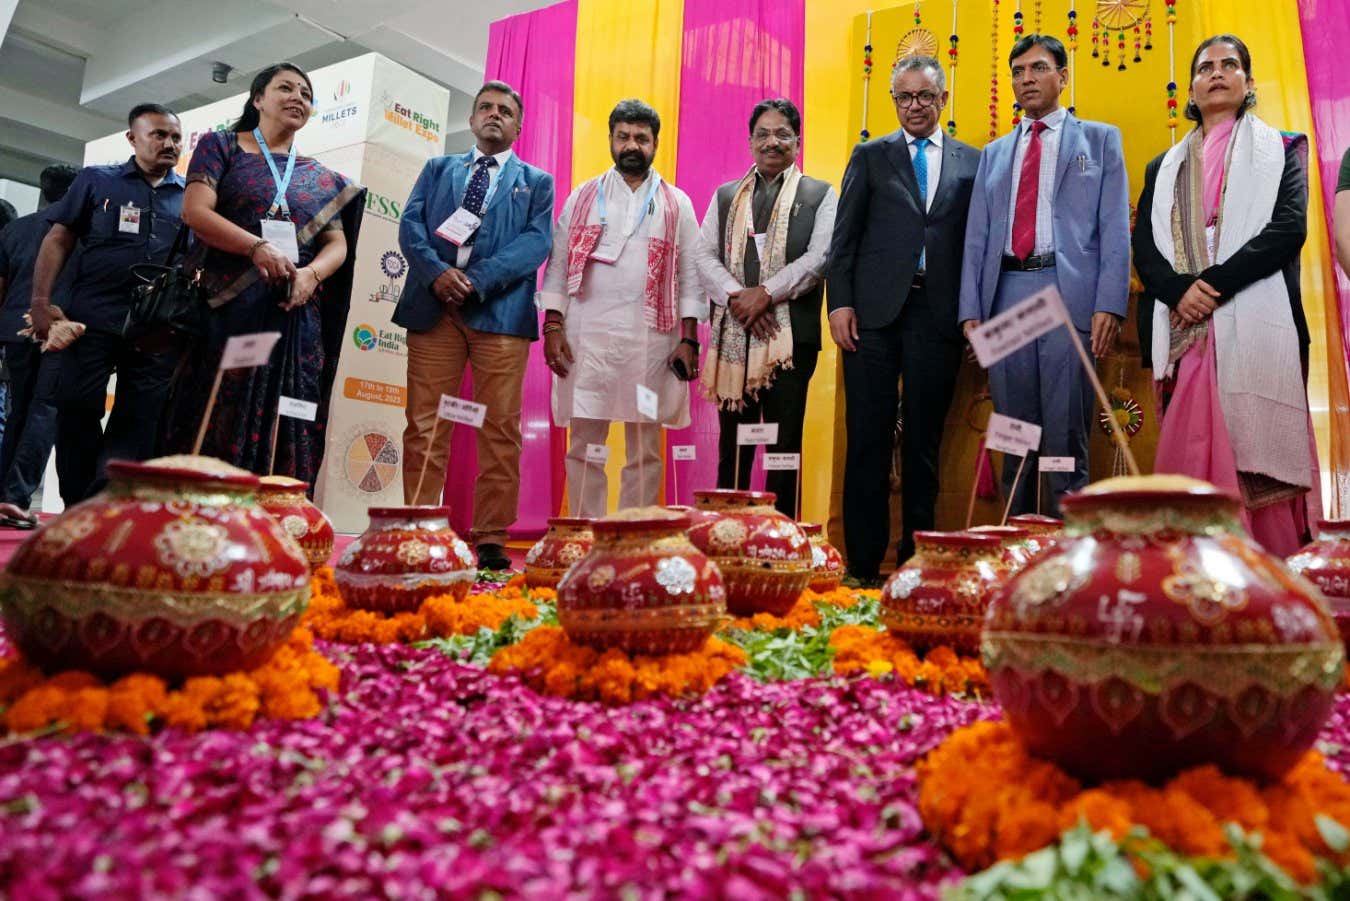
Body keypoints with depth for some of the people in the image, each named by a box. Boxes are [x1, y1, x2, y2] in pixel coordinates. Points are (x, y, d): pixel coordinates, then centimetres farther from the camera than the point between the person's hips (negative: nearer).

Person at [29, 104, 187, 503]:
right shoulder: (95, 180, 11)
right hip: (93, 320, -1)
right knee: (77, 411, 0)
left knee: (140, 425, 1)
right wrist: (40, 301, -4)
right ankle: (77, 510, 12)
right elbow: (59, 241, 7)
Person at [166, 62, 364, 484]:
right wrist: (257, 248, -20)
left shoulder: (321, 177, 19)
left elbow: (338, 242, 10)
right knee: (213, 421, -5)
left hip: (294, 317, 3)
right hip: (225, 308, -2)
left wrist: (312, 274, -12)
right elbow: (195, 211, -4)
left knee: (283, 428, -1)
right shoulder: (220, 146, 10)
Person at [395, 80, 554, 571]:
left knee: (500, 430, -4)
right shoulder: (437, 168, 23)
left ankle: (491, 541, 1)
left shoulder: (536, 181, 16)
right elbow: (411, 224, 9)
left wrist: (477, 280, -14)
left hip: (501, 312, -1)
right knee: (424, 426, -1)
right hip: (433, 308, 2)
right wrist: (436, 272, -12)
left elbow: (537, 241, 0)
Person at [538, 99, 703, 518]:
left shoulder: (677, 204, 11)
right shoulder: (583, 197, 12)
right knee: (585, 445, 1)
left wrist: (689, 339, -2)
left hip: (651, 338, 0)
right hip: (588, 334, 0)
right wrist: (552, 327, -2)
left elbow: (691, 275, 7)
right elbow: (557, 264, 8)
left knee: (645, 448, 3)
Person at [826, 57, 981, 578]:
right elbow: (844, 237, 6)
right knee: (868, 440, 0)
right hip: (874, 311, 0)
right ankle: (863, 563, 8)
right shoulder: (870, 156, 13)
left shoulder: (972, 162, 14)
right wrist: (839, 303, -5)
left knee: (924, 444, 5)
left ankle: (915, 560, 14)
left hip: (938, 315, 1)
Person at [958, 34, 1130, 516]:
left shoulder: (1099, 139, 12)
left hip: (1069, 292, -3)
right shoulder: (994, 153, 21)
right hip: (1006, 293, 3)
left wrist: (1109, 304, -10)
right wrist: (971, 310, 3)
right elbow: (976, 236, 14)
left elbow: (1115, 227, 2)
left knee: (1066, 439, -3)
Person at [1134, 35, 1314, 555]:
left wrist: (1213, 285, -15)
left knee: (1259, 455, -7)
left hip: (1256, 327, -2)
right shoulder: (1164, 167, 22)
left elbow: (1289, 227, -3)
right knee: (1190, 457, -3)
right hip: (1184, 331, 3)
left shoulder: (1280, 149, 14)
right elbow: (1144, 246, 9)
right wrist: (1179, 292, -11)